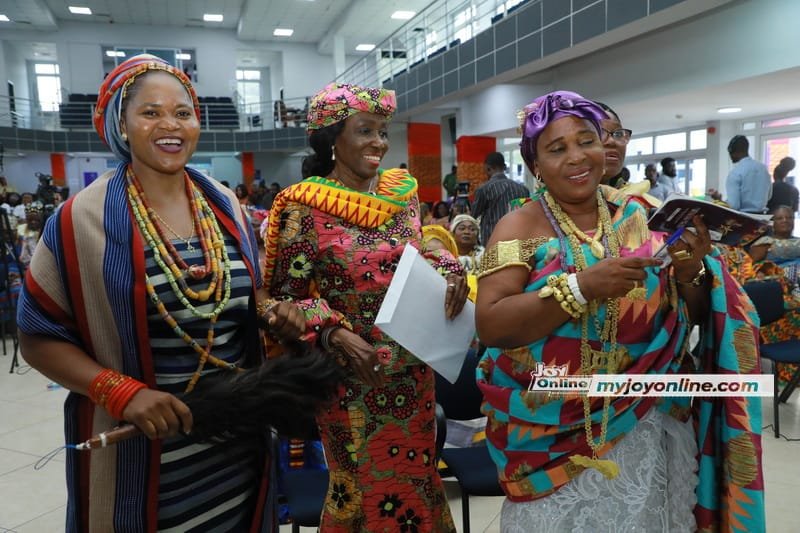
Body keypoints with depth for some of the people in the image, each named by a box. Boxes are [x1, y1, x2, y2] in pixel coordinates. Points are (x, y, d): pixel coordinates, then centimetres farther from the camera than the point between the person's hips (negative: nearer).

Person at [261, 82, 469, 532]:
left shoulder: (403, 191, 3)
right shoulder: (305, 207, -13)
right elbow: (285, 298, -11)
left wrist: (449, 270, -7)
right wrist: (337, 333, -26)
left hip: (414, 371, 6)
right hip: (353, 379, -5)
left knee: (416, 479, 23)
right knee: (365, 487, 13)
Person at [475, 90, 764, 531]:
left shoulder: (642, 217, 0)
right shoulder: (520, 227, -8)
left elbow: (693, 318, 5)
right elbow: (490, 326, -19)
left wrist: (690, 274, -16)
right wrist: (581, 286, -27)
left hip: (643, 429, 3)